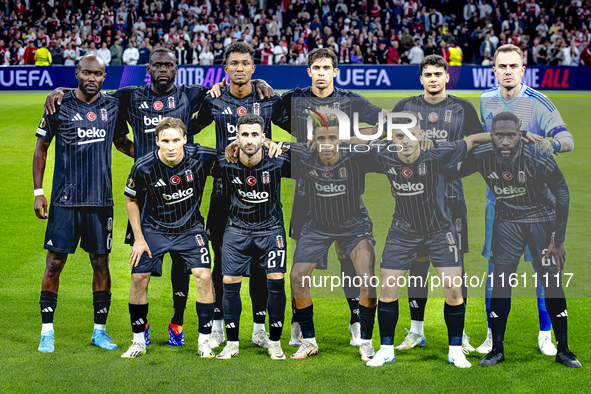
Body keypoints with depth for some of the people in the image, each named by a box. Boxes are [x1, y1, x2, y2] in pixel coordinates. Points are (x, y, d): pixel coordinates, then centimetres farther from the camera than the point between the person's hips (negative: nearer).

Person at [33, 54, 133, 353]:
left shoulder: (112, 107, 7)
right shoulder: (59, 107, -2)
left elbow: (121, 143, 24)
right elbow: (41, 149, 5)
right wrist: (38, 191, 0)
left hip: (101, 200, 3)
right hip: (64, 200, -3)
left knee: (101, 263, 5)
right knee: (55, 262, -2)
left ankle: (99, 331, 16)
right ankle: (47, 332, 6)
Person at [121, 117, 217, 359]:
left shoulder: (201, 158, -20)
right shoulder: (144, 167, -19)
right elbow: (130, 199, -1)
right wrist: (138, 238, -2)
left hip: (190, 228, 0)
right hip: (153, 228, 0)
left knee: (204, 276, -15)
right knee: (139, 278, -7)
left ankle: (204, 341, -2)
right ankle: (139, 341, 12)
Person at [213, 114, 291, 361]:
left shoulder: (278, 163, -17)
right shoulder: (224, 164, -15)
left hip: (271, 229, -1)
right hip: (237, 229, 1)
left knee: (276, 282, -9)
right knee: (230, 283, -4)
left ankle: (274, 343, 6)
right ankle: (232, 343, 11)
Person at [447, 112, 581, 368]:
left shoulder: (537, 158, -26)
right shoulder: (482, 157, -17)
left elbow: (561, 193, -14)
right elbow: (452, 174, 4)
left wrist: (558, 239, -12)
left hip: (541, 220, -2)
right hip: (507, 221, 2)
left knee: (552, 284, -5)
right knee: (501, 283, -4)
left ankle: (563, 350, 6)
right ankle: (497, 349, 6)